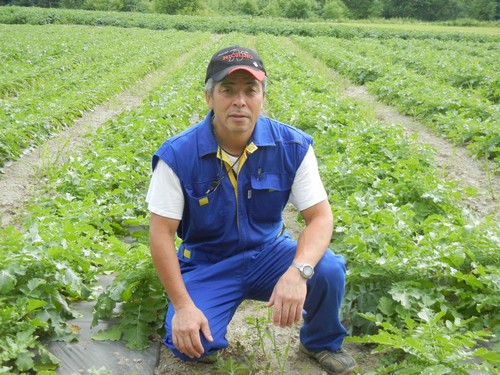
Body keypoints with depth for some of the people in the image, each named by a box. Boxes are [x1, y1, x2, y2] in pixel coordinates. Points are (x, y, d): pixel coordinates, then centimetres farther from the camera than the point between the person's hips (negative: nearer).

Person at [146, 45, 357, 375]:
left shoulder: (293, 147, -14)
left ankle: (322, 342, 7)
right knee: (190, 346, -26)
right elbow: (161, 233, -15)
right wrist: (182, 306, -22)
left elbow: (320, 216, -15)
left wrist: (298, 271, -36)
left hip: (269, 253, 2)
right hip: (206, 264, -1)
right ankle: (208, 338, 15)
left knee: (328, 270, -27)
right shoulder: (178, 155, -19)